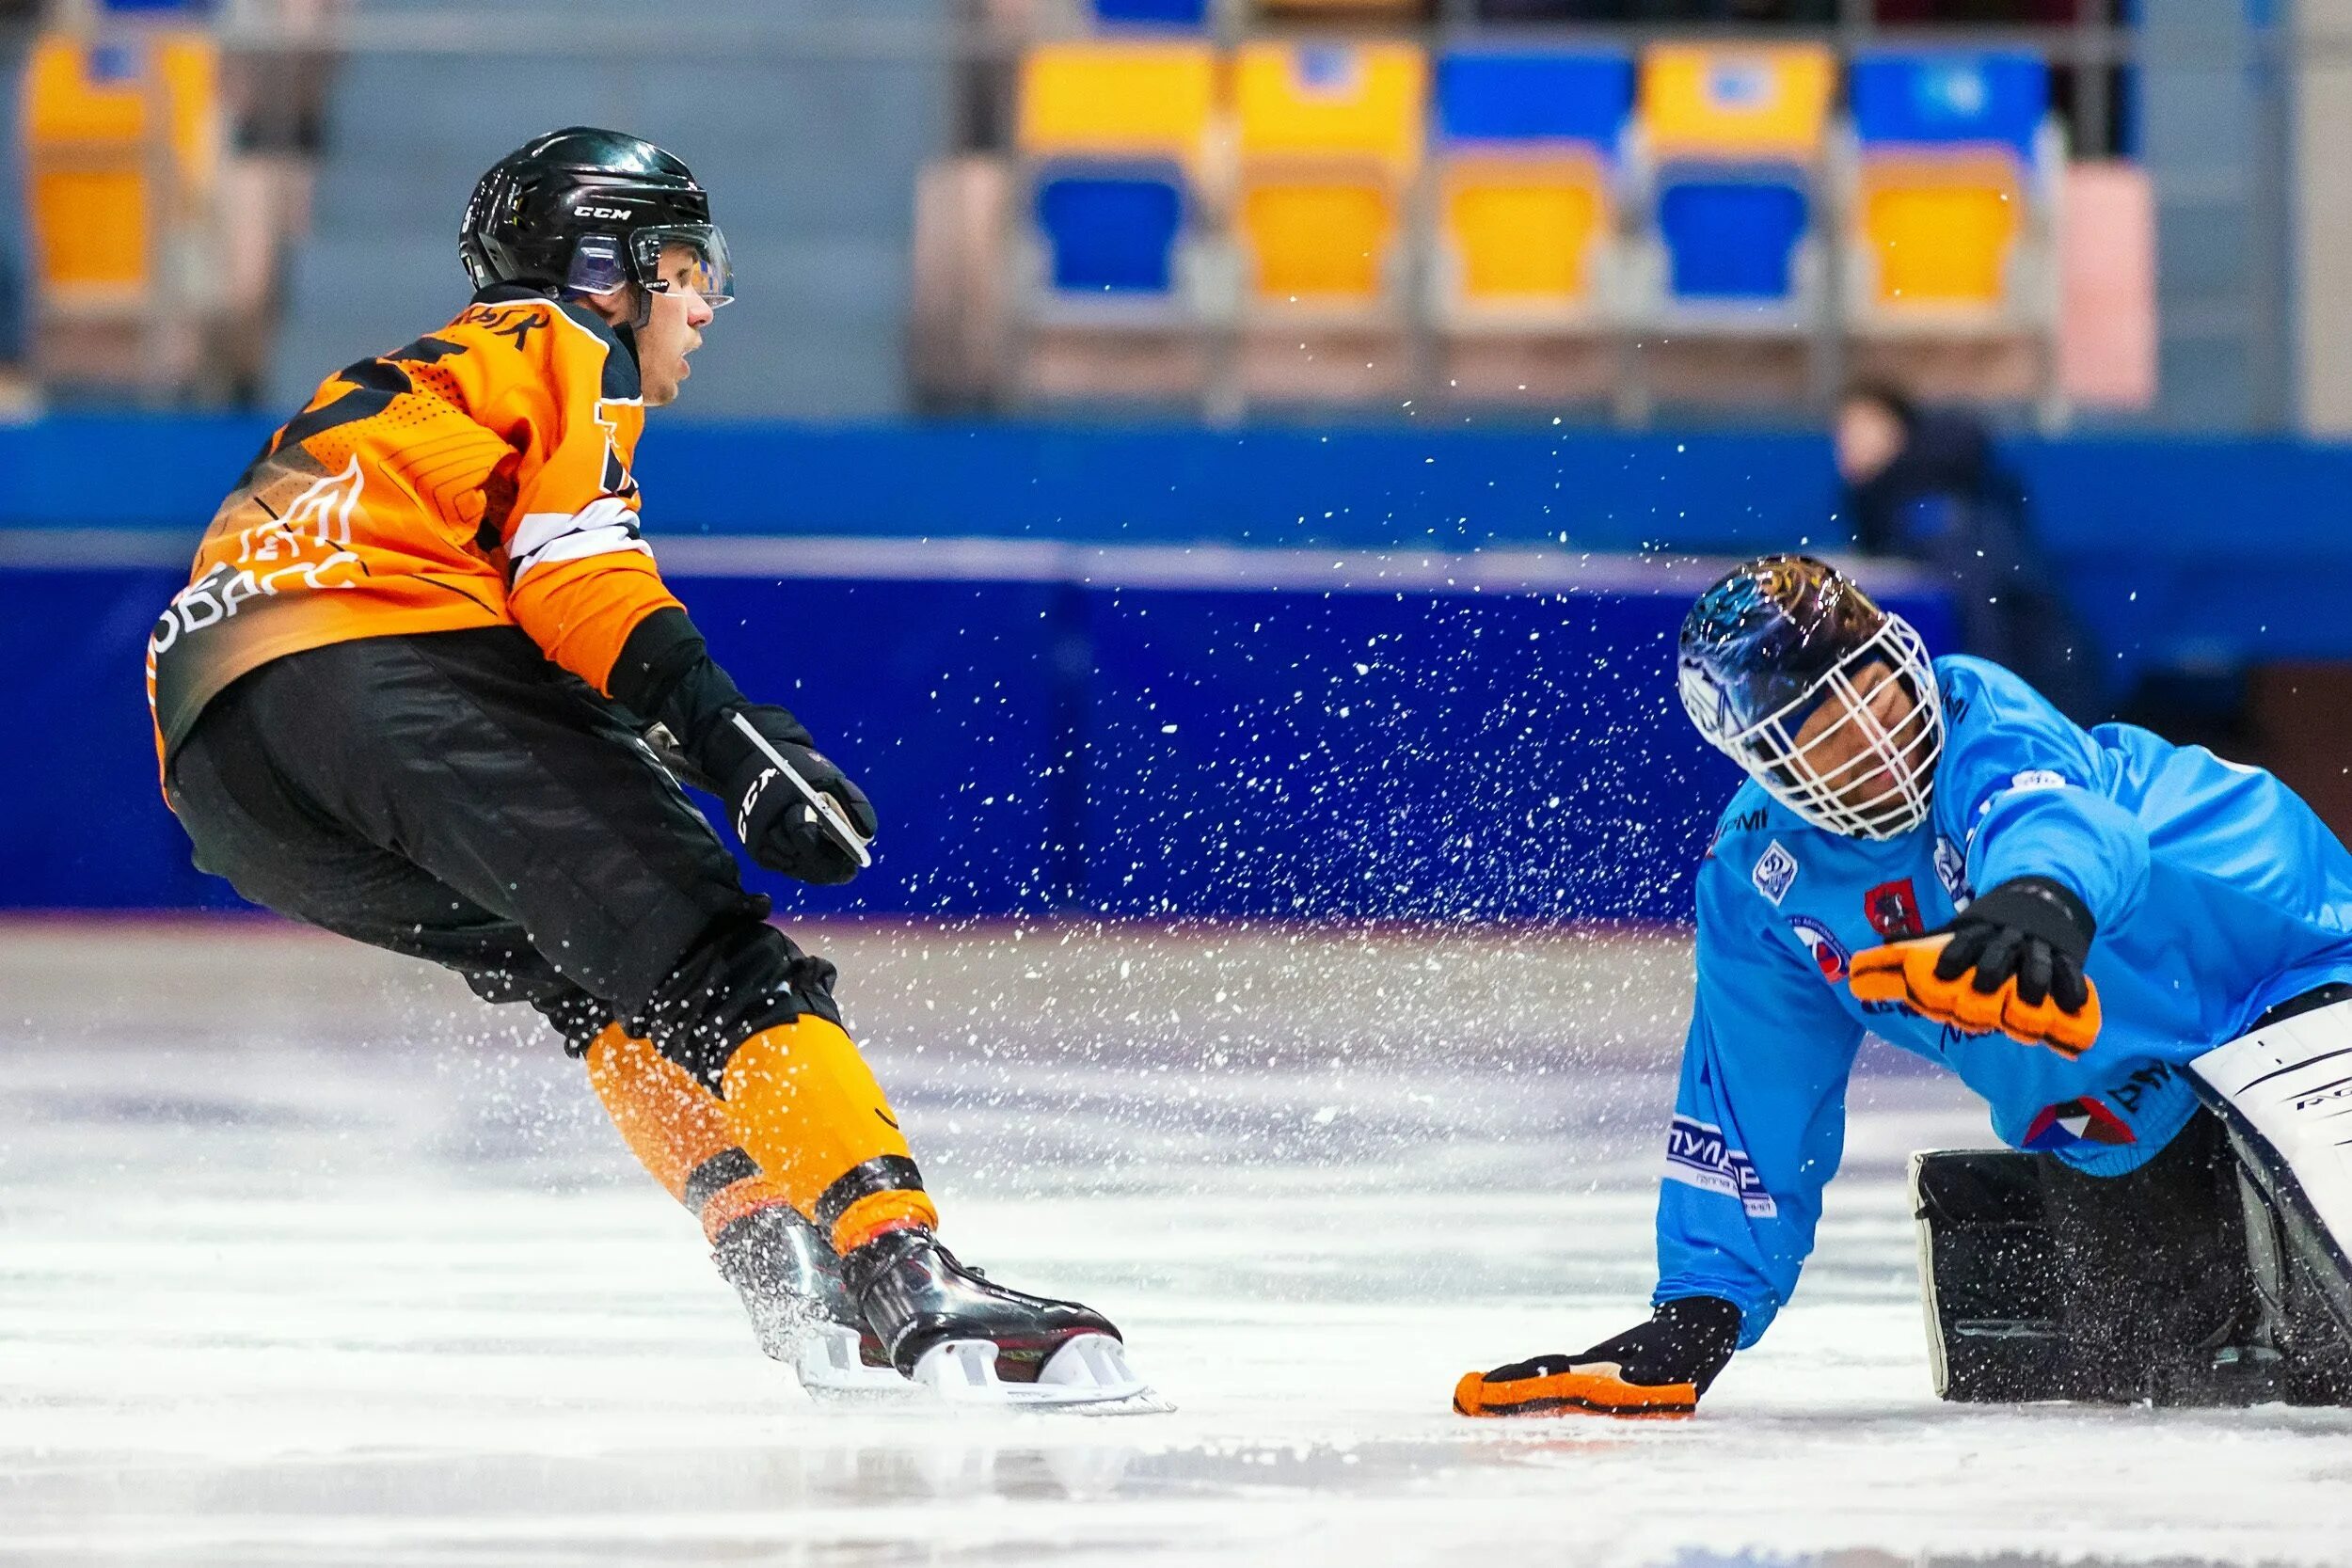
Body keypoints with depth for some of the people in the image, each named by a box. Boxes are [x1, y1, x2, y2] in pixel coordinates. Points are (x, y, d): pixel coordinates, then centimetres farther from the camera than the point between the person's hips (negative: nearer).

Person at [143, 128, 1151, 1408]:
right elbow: (573, 560, -6)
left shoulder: (402, 384, 40)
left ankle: (783, 1268, 6)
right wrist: (725, 736, -17)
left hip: (216, 765, 8)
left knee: (594, 972, 23)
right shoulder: (565, 347, 14)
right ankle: (899, 1275, -30)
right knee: (704, 960, -13)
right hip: (383, 670, -8)